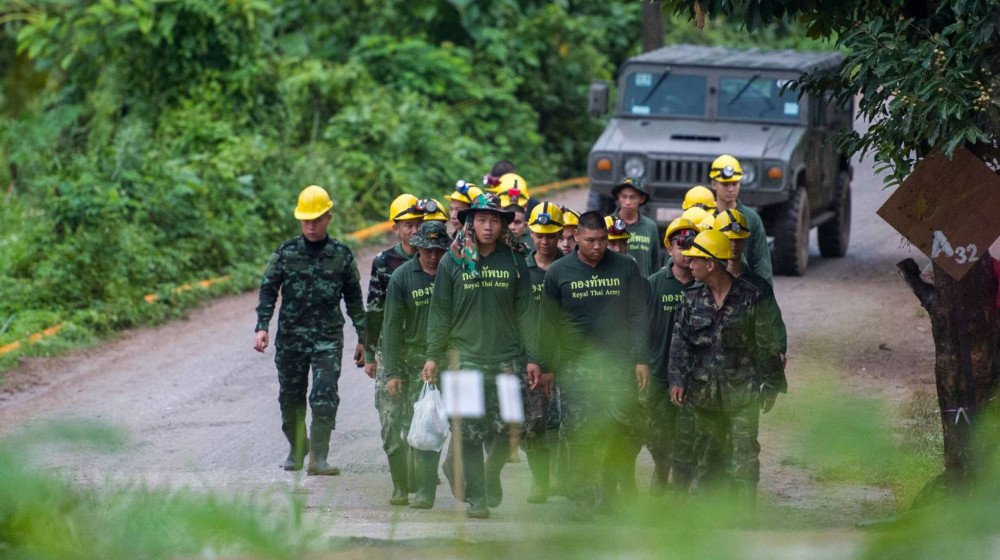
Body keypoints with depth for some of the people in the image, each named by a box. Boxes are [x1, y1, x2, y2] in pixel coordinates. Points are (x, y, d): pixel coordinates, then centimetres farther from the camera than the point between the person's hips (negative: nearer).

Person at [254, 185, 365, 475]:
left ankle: (318, 458, -15)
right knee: (291, 397, 10)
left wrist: (363, 339, 11)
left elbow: (354, 299, 11)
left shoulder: (341, 255, 4)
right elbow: (268, 291, 3)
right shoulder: (286, 253, 2)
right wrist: (262, 327, -10)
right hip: (291, 336, 1)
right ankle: (296, 448, 31)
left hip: (328, 336, -1)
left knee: (325, 397, -14)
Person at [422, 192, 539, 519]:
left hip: (507, 360, 1)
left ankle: (491, 478, 25)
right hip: (466, 359, -1)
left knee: (504, 432, -2)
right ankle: (475, 498, 0)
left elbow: (525, 314, 9)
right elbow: (440, 313, 6)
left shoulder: (514, 263, 6)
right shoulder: (453, 262, 3)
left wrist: (531, 358, 5)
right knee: (470, 434, -5)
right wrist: (433, 356, 2)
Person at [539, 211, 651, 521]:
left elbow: (639, 316, 6)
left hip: (619, 364, 0)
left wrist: (641, 360, -1)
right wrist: (547, 366, 7)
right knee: (579, 436, -7)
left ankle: (611, 485, 14)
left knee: (622, 430, -4)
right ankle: (583, 498, -3)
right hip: (575, 365, 0)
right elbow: (548, 323, 10)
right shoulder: (558, 272, 5)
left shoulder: (625, 268, 5)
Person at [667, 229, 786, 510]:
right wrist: (677, 379, -8)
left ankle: (745, 513, -7)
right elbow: (679, 342, 4)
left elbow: (766, 344, 0)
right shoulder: (692, 298, 6)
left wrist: (770, 386, 0)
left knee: (744, 454, -8)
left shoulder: (749, 297, -5)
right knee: (706, 451, 11)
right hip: (704, 391, 4)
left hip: (742, 392, -4)